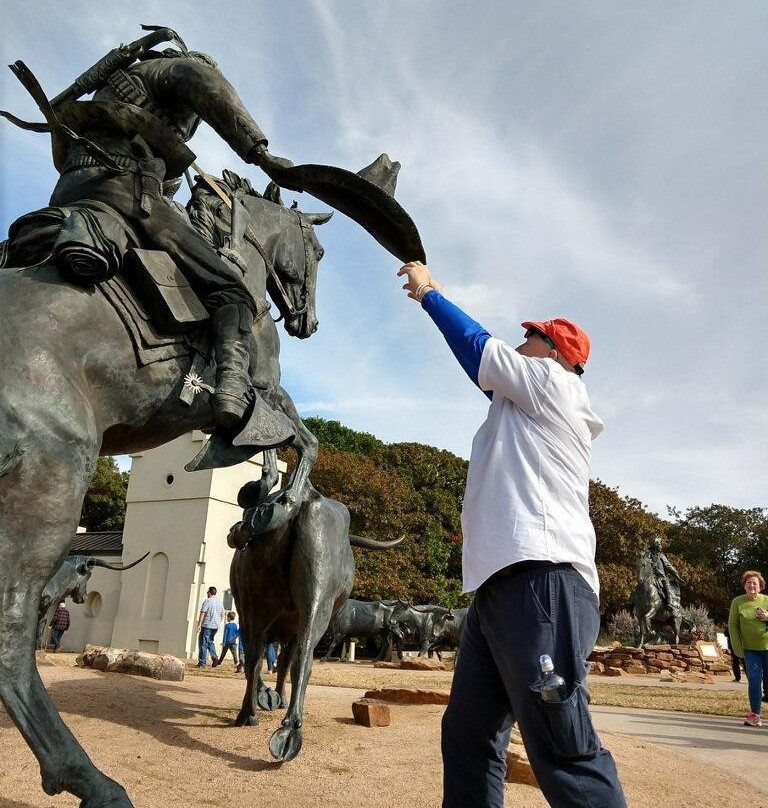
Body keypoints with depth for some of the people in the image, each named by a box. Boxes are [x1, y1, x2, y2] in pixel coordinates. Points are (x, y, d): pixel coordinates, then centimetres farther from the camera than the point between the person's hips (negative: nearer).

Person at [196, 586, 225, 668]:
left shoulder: (207, 601, -9)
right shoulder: (220, 602, 11)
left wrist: (199, 625, -16)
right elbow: (222, 614, 17)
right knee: (210, 641, 21)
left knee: (203, 643, 1)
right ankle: (214, 657, 2)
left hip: (207, 625, -6)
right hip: (216, 626, 6)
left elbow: (202, 613, -15)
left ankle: (202, 663, 2)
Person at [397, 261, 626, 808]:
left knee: (564, 750, -14)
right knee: (467, 736, 11)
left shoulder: (553, 383, 7)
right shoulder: (521, 406, 32)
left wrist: (428, 293, 19)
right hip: (501, 583, 11)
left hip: (541, 579, -11)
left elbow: (480, 347, 8)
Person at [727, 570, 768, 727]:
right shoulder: (737, 602, -3)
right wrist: (738, 648, -4)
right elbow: (733, 625, 0)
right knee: (754, 680, -5)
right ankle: (755, 715, 4)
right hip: (750, 649, 0)